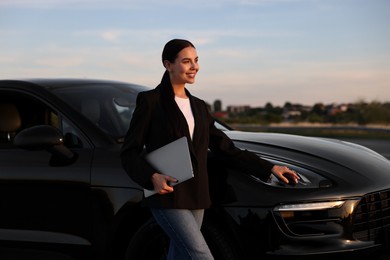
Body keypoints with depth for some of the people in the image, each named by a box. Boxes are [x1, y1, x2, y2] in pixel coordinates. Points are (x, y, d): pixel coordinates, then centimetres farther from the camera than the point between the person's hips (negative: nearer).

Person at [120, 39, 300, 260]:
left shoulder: (199, 106, 15)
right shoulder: (150, 101, -3)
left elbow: (225, 147, 17)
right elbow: (129, 153, -5)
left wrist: (269, 167, 12)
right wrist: (152, 177, -24)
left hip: (196, 198, 6)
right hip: (167, 196, -6)